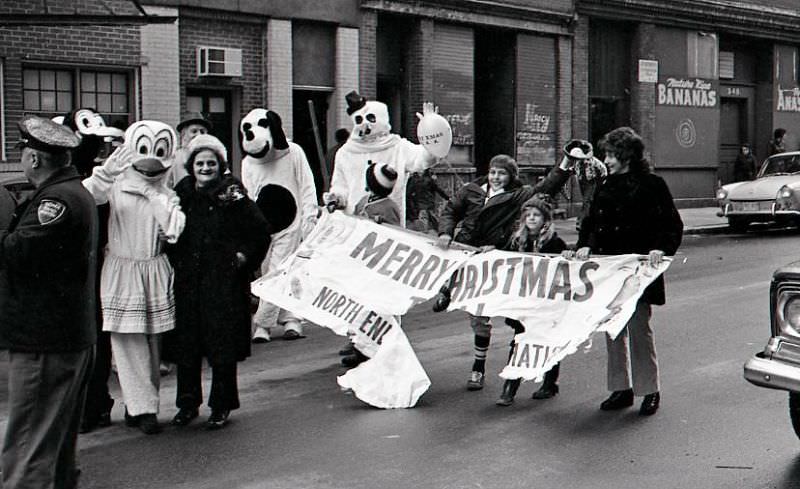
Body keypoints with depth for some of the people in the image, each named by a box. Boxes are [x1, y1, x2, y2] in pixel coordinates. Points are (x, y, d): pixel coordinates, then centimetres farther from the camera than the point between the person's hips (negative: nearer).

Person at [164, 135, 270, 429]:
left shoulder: (232, 195, -4)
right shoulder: (183, 193, 7)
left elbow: (261, 231, -2)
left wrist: (243, 257, -7)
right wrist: (175, 259, 10)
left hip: (224, 282, -4)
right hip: (187, 281, 4)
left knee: (222, 346, 0)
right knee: (186, 344, 8)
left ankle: (222, 406, 12)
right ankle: (188, 404, 22)